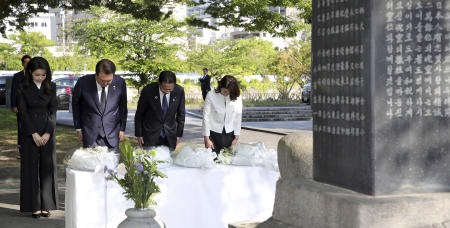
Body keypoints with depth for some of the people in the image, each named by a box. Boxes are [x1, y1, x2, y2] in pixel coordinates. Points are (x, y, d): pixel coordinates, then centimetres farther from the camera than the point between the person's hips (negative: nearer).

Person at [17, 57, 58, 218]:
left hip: (47, 132, 2)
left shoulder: (51, 87, 4)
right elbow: (23, 112, -6)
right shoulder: (23, 88, -2)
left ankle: (46, 205, 10)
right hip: (29, 132, -2)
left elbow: (53, 111, 1)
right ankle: (34, 206, 4)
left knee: (47, 167, 3)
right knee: (31, 167, 0)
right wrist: (34, 134, -11)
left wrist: (47, 133, -9)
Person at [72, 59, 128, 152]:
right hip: (90, 133, -1)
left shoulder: (120, 83, -7)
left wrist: (122, 128, 9)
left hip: (112, 134, 1)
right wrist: (78, 128, 5)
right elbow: (75, 105, 3)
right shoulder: (83, 82, -12)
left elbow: (123, 107, 6)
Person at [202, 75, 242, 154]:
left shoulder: (237, 97, -4)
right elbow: (206, 117, -6)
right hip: (214, 133, -2)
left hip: (229, 134, 2)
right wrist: (206, 138, -6)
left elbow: (238, 117, 3)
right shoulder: (211, 95, -9)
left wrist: (236, 137, 4)